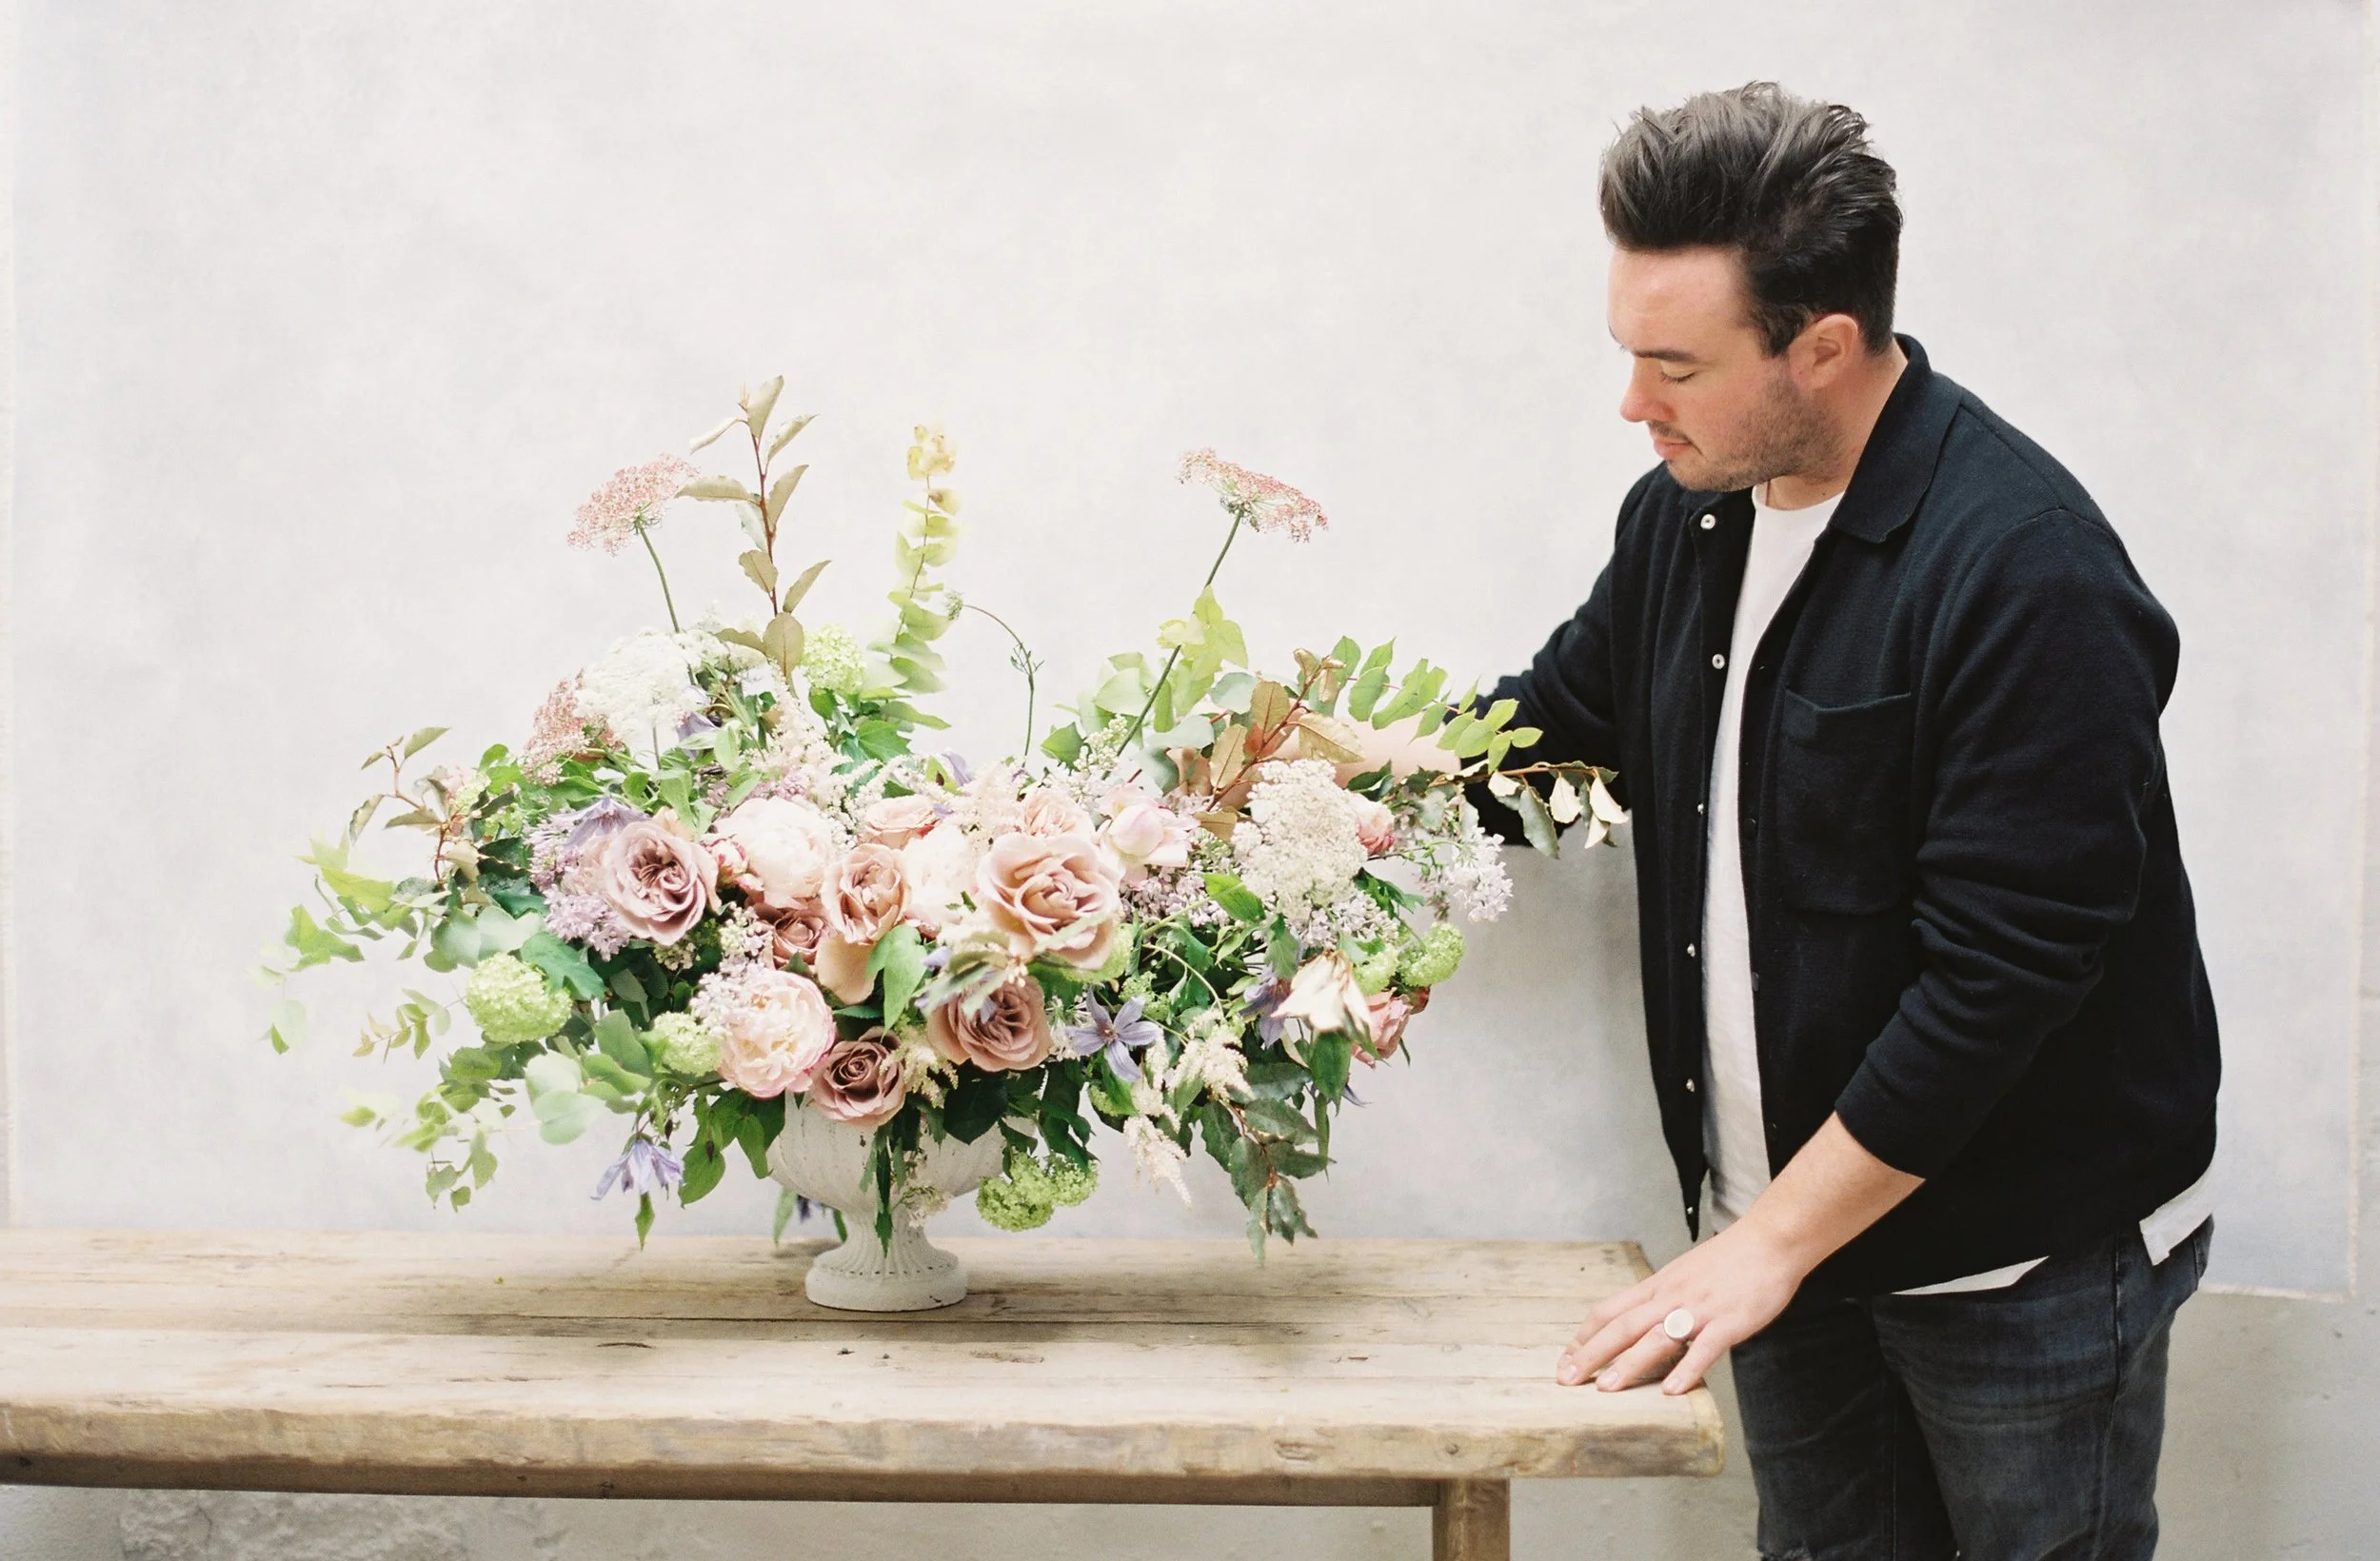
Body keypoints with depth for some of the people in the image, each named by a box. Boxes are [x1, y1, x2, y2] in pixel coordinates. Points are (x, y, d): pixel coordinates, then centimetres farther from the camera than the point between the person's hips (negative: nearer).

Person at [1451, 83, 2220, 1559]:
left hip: (2032, 1255, -7)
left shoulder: (2029, 576, -24)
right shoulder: (1688, 513, 1)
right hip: (1783, 1214, 7)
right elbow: (1554, 722, 17)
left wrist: (1773, 1244, -20)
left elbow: (2001, 976, -25)